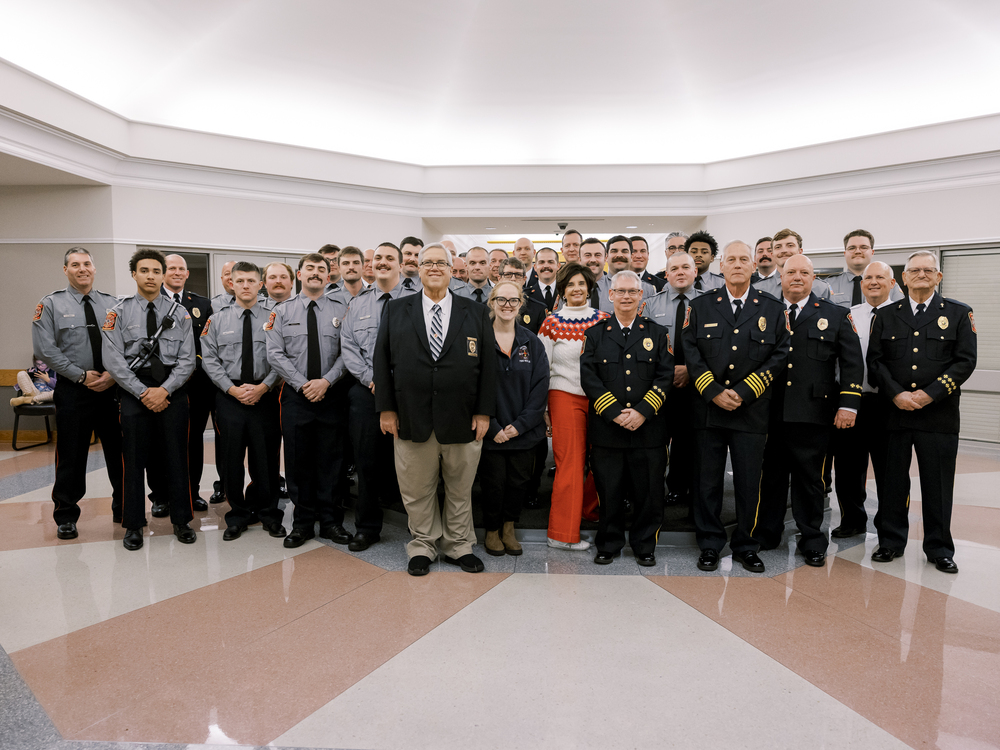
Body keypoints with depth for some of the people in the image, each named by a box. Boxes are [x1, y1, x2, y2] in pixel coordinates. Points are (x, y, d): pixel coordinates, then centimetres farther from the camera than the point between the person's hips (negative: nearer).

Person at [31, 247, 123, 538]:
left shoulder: (111, 304, 8)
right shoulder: (51, 304, 1)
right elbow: (45, 350, -6)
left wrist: (113, 375, -10)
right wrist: (82, 376, -11)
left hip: (112, 387, 2)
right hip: (72, 390, -2)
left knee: (118, 452, 9)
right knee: (71, 456, 4)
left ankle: (123, 509, 25)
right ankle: (65, 517, 19)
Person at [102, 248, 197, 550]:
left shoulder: (179, 313, 5)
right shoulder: (119, 313, 2)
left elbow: (187, 359, 1)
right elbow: (113, 359, -4)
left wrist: (164, 390, -11)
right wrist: (143, 392, -11)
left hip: (173, 392, 1)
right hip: (134, 391, -1)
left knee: (176, 456, 6)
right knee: (134, 458, 5)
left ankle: (181, 520, 19)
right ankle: (134, 525, 18)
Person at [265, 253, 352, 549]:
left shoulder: (341, 310, 4)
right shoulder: (282, 311, 6)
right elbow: (275, 354, -1)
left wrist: (325, 381, -14)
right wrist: (302, 383, -10)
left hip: (330, 393, 0)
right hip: (295, 394, 1)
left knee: (330, 460, 6)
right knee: (298, 460, 6)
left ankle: (330, 521, 19)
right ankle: (303, 522, 19)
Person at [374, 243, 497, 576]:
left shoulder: (476, 312, 5)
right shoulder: (396, 311, 6)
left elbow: (487, 364, 2)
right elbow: (382, 361, 4)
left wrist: (484, 412, -4)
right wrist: (386, 408, -2)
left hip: (462, 420, 0)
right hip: (412, 419, 0)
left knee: (460, 489, 12)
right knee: (417, 490, 11)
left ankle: (459, 546, 29)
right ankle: (422, 546, 29)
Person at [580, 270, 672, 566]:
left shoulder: (658, 333, 10)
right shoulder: (595, 334, 7)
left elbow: (665, 377, 1)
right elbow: (588, 378, -2)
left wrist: (642, 411, -12)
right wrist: (615, 413, -12)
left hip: (648, 428, 1)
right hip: (606, 429, 0)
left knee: (648, 491, 5)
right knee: (609, 492, 6)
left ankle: (644, 546, 23)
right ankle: (609, 545, 24)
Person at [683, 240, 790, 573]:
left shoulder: (773, 309, 7)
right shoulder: (700, 306, 7)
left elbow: (780, 355, 0)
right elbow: (690, 351, 0)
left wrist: (743, 392, -10)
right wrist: (714, 392, -10)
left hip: (752, 411, 0)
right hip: (708, 408, 0)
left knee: (749, 483, 6)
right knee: (708, 481, 6)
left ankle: (746, 546, 22)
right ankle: (709, 545, 20)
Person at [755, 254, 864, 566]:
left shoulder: (836, 315, 9)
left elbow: (852, 363, 5)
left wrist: (848, 405, -4)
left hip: (813, 413, -1)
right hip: (769, 412, 1)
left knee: (809, 478, 7)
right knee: (770, 475, 10)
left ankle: (812, 541, 21)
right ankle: (766, 535, 24)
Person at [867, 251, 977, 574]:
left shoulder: (959, 313, 7)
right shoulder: (886, 315, 10)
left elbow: (965, 361, -2)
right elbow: (875, 360, 4)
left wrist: (929, 394, -12)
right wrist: (896, 394, -10)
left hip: (939, 414, -1)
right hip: (893, 412, 1)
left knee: (938, 485, 6)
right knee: (893, 482, 8)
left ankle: (939, 549, 20)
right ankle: (890, 541, 21)